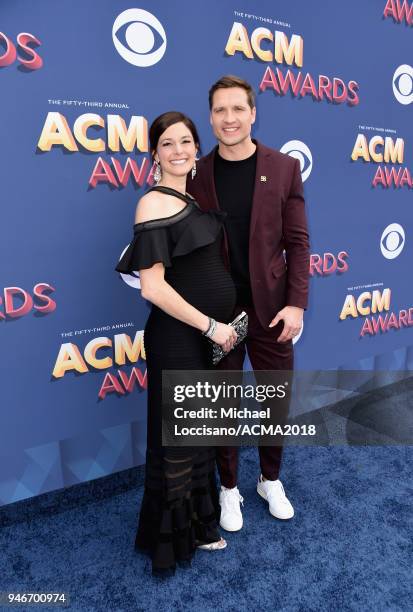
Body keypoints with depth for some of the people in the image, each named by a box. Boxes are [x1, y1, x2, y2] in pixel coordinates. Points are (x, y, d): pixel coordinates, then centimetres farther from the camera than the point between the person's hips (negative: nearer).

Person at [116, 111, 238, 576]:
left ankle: (198, 522, 44)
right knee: (176, 439, 9)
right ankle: (171, 538, 34)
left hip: (210, 332, 8)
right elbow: (153, 287, -21)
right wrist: (210, 326, -17)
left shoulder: (194, 198, 10)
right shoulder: (155, 204, -14)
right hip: (178, 337, -8)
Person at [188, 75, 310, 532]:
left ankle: (270, 480, 41)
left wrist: (296, 304, -8)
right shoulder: (197, 174, -1)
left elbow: (297, 242, -1)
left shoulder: (284, 168, 0)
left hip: (271, 307, 1)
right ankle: (229, 488, 36)